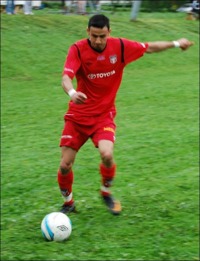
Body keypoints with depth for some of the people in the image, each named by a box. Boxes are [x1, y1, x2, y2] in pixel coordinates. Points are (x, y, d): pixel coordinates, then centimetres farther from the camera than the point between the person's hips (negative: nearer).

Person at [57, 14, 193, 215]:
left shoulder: (120, 46, -8)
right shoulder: (78, 49, -15)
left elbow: (149, 48, 9)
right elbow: (66, 77, -29)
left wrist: (175, 43, 12)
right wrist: (72, 93, -50)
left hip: (104, 114, 1)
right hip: (77, 115, -1)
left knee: (107, 155, -25)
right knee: (65, 165, -5)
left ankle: (106, 193, 6)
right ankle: (68, 203, 24)